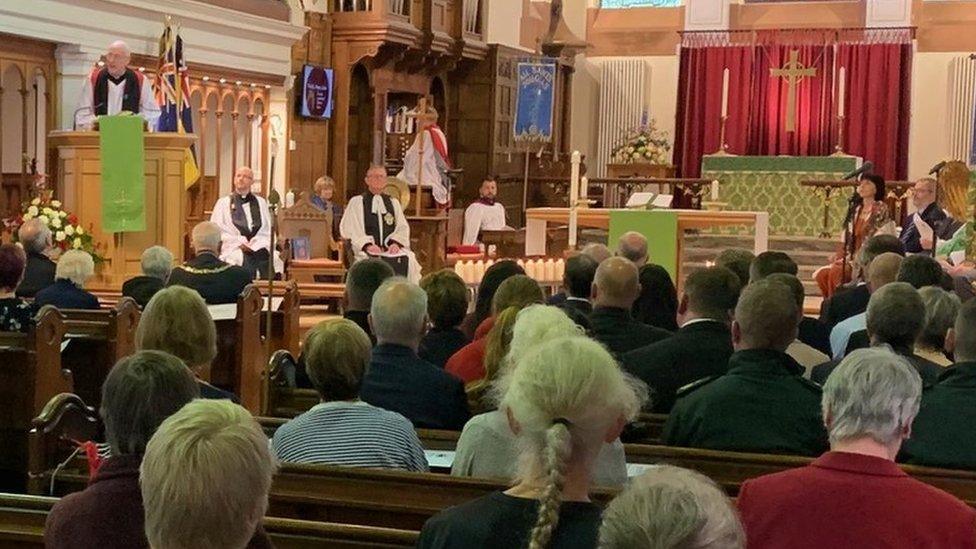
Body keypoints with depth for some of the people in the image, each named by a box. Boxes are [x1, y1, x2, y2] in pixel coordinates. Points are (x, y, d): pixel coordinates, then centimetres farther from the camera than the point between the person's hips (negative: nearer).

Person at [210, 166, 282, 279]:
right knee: (244, 260, -35)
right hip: (234, 248, -2)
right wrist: (240, 243, -7)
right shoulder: (223, 203, 17)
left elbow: (268, 229, 15)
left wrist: (254, 244, -5)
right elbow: (216, 230, 6)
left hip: (259, 247, 2)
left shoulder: (261, 202, 23)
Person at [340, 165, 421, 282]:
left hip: (391, 249, 2)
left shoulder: (394, 203, 23)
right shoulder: (356, 202, 11)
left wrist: (395, 243, -10)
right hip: (365, 251, -2)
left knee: (409, 259, -28)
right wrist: (367, 245, -16)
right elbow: (350, 230, 0)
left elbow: (402, 228, 12)